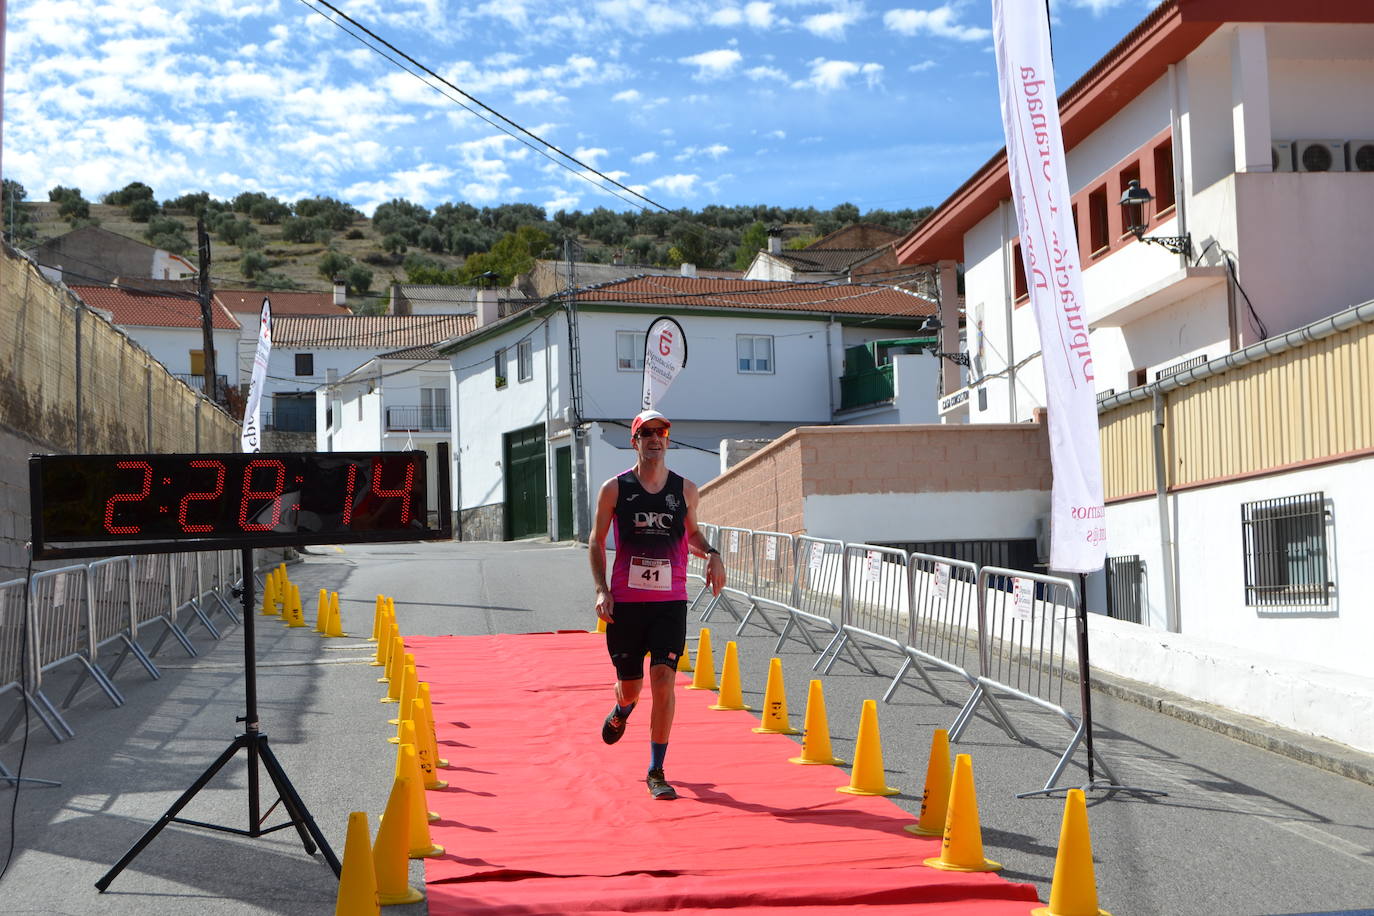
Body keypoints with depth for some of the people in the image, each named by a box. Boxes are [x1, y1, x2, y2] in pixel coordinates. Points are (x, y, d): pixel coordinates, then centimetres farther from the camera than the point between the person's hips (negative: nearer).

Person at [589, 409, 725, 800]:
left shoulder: (685, 490, 5)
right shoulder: (615, 489, 0)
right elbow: (596, 540, 7)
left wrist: (712, 553, -1)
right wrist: (601, 589, -4)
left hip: (670, 602, 0)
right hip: (626, 602, 0)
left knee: (663, 680, -13)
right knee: (629, 685, 9)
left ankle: (656, 772, -1)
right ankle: (622, 712, 50)